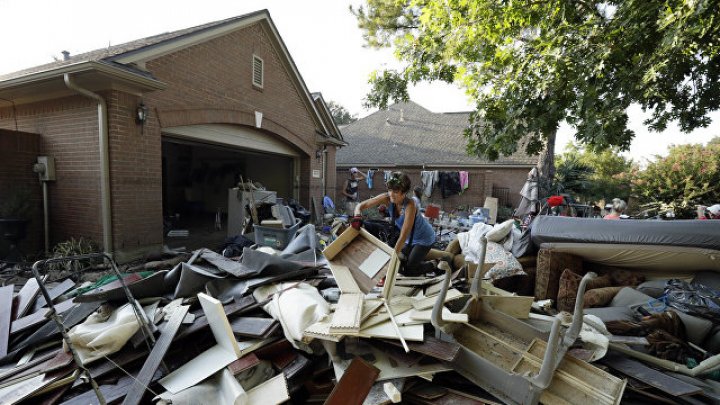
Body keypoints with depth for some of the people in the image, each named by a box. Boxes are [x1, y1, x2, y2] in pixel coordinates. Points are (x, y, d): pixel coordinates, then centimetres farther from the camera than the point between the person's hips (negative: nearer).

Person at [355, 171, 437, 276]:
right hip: (411, 238, 6)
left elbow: (403, 235, -34)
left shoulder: (410, 205, -36)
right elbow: (360, 206, -20)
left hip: (424, 238, -6)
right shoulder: (387, 198, -21)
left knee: (408, 270, -4)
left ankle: (432, 266, 20)